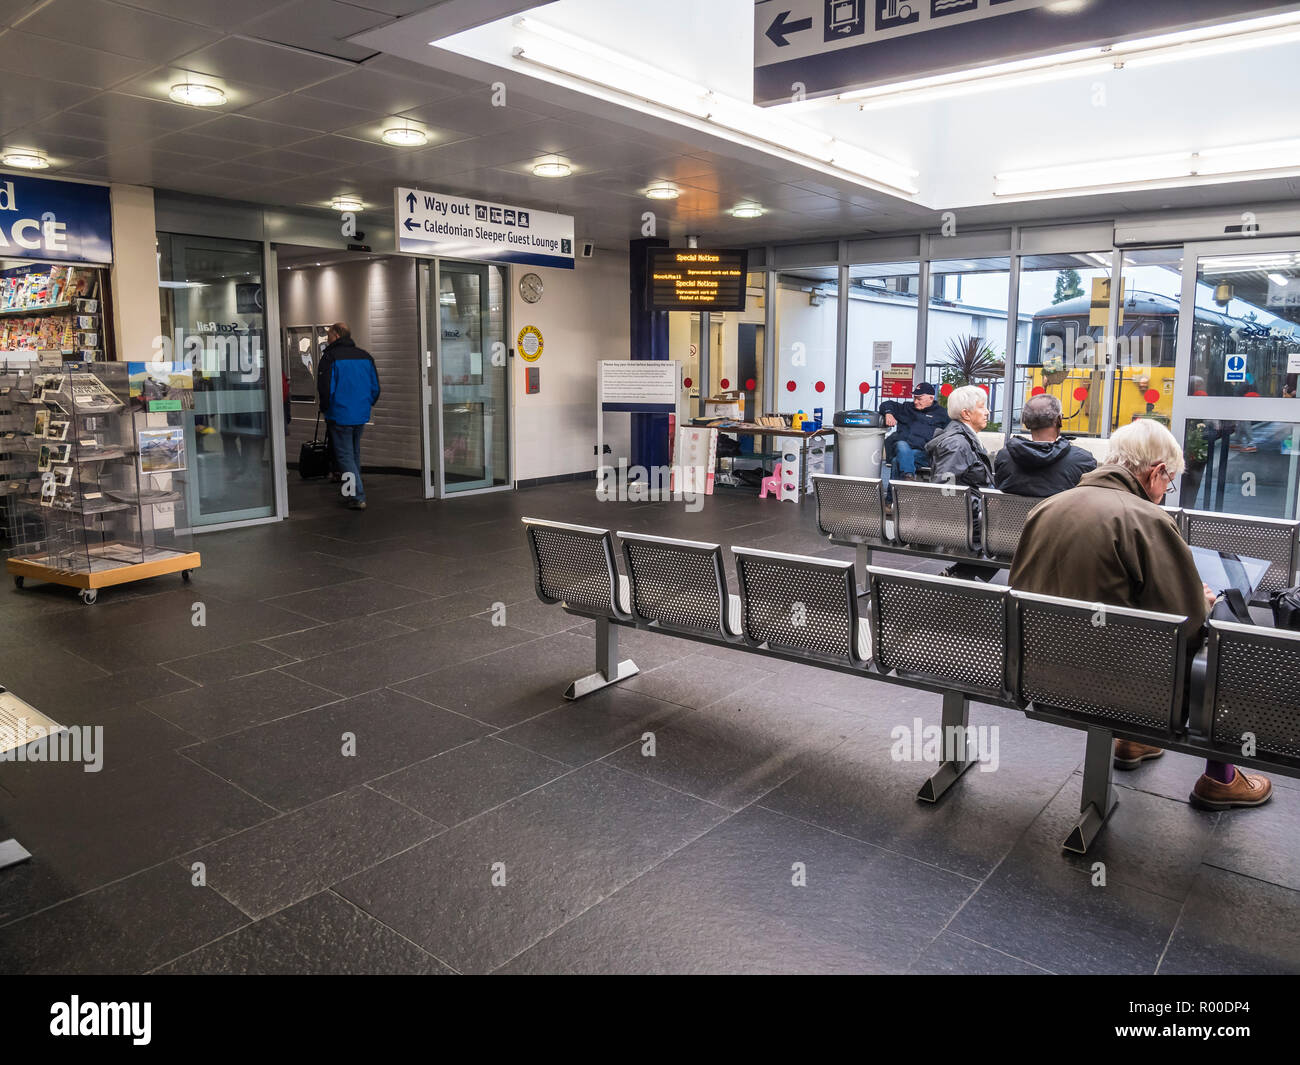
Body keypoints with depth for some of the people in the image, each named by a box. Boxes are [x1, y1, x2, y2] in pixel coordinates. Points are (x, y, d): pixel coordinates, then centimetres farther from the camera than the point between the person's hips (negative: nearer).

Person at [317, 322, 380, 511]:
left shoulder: (331, 357, -11)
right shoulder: (365, 356, 6)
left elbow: (325, 388, -14)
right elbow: (375, 387, 9)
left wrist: (325, 409, 1)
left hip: (340, 416, -6)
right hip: (361, 415, 6)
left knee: (345, 456, -1)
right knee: (355, 453, 19)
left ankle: (358, 497, -7)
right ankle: (353, 491, 28)